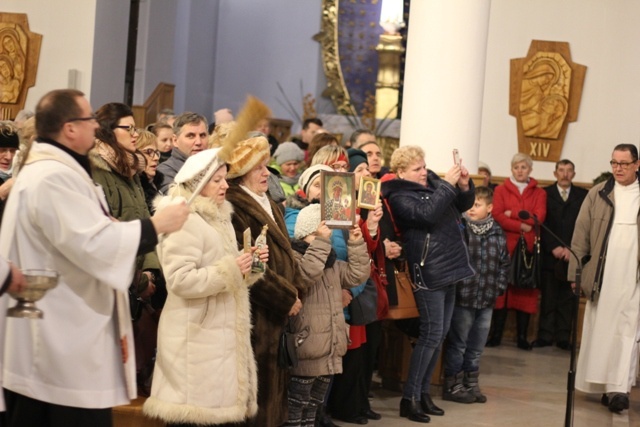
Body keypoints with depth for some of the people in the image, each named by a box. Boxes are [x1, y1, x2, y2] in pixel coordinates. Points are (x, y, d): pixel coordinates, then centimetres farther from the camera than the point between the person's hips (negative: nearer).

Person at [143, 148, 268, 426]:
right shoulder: (185, 222, -14)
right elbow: (179, 280, -23)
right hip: (197, 336, -9)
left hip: (221, 333, 9)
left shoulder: (219, 218, 17)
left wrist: (250, 265, 4)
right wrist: (230, 270, -22)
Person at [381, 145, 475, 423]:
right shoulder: (399, 197, -10)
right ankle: (409, 398, -1)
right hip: (428, 272, -8)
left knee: (440, 334, 11)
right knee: (431, 334, -9)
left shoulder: (432, 181, 11)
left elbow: (463, 206, 17)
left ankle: (424, 392, 21)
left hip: (449, 267, 8)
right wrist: (448, 184, -22)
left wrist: (464, 186, -3)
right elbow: (428, 213, -27)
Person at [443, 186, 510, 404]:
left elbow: (504, 262, 16)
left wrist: (499, 286, 9)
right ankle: (452, 385, 14)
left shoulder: (497, 233, 6)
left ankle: (471, 384, 27)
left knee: (476, 347, 15)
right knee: (457, 345, 4)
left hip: (486, 300, 5)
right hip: (461, 298, -5)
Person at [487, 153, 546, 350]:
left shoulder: (539, 193, 12)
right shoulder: (501, 190, 10)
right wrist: (521, 226, -12)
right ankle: (496, 334, 0)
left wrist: (512, 214, -9)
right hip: (505, 245, -1)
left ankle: (522, 336, 4)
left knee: (526, 289, 0)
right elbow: (497, 216, -4)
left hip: (529, 247, 1)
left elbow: (539, 217, -4)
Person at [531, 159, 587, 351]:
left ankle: (563, 338, 4)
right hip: (550, 254, 0)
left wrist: (571, 249, -8)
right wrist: (554, 247, -10)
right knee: (548, 298, 0)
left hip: (572, 254, 0)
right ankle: (545, 335, 4)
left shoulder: (583, 195, 9)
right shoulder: (545, 193, 8)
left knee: (567, 299, 0)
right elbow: (542, 223, 0)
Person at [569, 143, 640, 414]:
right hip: (602, 275, 2)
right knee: (598, 330, 6)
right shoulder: (598, 194, 5)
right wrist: (575, 271, -2)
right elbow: (581, 232, 4)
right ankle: (602, 384, 16)